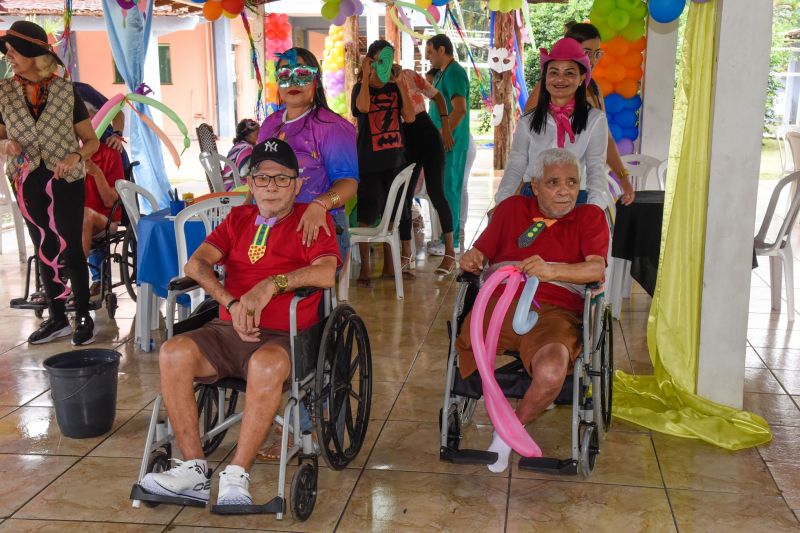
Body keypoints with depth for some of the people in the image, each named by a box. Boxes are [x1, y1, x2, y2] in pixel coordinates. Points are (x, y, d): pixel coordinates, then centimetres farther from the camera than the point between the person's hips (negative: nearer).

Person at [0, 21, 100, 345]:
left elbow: (92, 140, 0)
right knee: (45, 251, 11)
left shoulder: (66, 92, -6)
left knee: (70, 249, 0)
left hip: (66, 182, -3)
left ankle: (83, 316, 12)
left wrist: (75, 155, -19)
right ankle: (57, 317, 20)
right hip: (29, 184, 3)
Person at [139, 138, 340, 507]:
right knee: (173, 353, -24)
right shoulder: (238, 219, 20)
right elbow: (196, 263, 6)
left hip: (284, 336, -4)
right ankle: (195, 469, -17)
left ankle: (236, 475, -25)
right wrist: (231, 302, -10)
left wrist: (271, 285, -22)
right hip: (228, 331, 5)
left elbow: (326, 273, -12)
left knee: (267, 365, -38)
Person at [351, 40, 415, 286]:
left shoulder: (394, 88, 8)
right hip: (368, 162, -4)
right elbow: (362, 107, -25)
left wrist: (401, 84, -6)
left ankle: (389, 266, 21)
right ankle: (365, 269, 7)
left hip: (394, 159, 4)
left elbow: (409, 117, -4)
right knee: (367, 215, -2)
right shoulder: (361, 88, -2)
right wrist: (366, 76, -16)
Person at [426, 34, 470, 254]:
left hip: (451, 143, -10)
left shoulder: (454, 73, -14)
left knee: (448, 190, -5)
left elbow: (460, 110, -25)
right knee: (444, 190, 14)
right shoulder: (443, 73, 17)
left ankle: (449, 240, 0)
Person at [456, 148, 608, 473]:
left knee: (550, 373, -34)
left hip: (554, 311, -3)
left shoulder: (590, 217, 17)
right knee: (458, 356, -21)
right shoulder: (511, 208, 26)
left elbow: (597, 269, -1)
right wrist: (470, 259, -3)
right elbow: (482, 252, 24)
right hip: (498, 303, 3)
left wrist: (552, 270, -20)